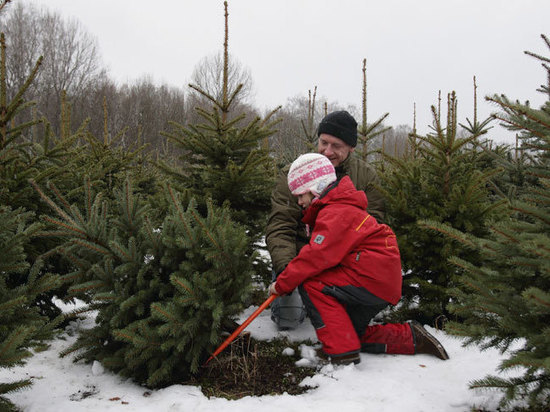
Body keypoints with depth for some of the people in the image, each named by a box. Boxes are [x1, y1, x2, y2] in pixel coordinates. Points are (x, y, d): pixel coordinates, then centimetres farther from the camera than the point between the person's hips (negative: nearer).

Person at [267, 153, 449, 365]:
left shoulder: (335, 213, -14)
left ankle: (341, 350, -16)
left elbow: (318, 256, -23)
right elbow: (319, 254, 19)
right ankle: (411, 338, 18)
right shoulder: (340, 208, 20)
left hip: (373, 279, -11)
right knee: (351, 335, 19)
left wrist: (282, 283, -16)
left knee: (310, 285, -15)